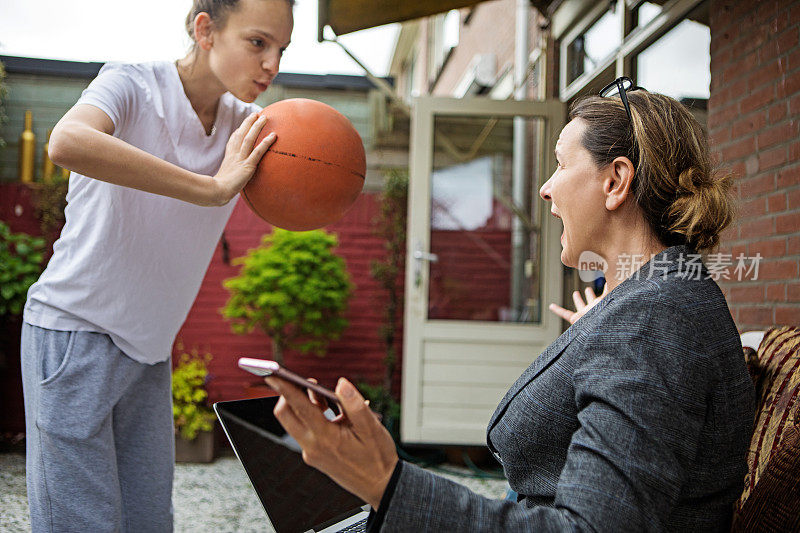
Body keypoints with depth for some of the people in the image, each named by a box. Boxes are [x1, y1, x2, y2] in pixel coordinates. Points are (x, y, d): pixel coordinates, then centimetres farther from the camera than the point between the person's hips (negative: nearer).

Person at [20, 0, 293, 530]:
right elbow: (68, 142, -35)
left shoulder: (245, 126, 5)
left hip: (150, 348, 6)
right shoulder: (133, 84, -14)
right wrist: (213, 188, -34)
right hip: (74, 331, -6)